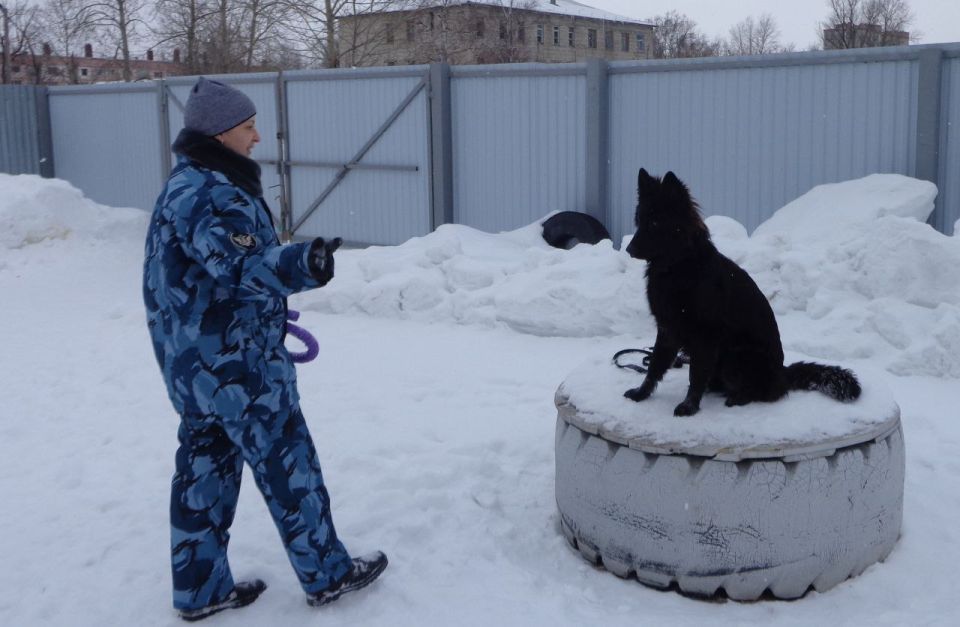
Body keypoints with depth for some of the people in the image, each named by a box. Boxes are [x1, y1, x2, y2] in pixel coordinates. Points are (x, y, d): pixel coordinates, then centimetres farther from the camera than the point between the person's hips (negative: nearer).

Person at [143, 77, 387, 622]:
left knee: (207, 465, 16)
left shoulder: (183, 186, 11)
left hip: (193, 362, 10)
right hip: (237, 366, -10)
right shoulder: (216, 194, -21)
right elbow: (240, 267, -38)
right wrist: (300, 265, -55)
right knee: (287, 464, 4)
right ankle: (327, 575, 18)